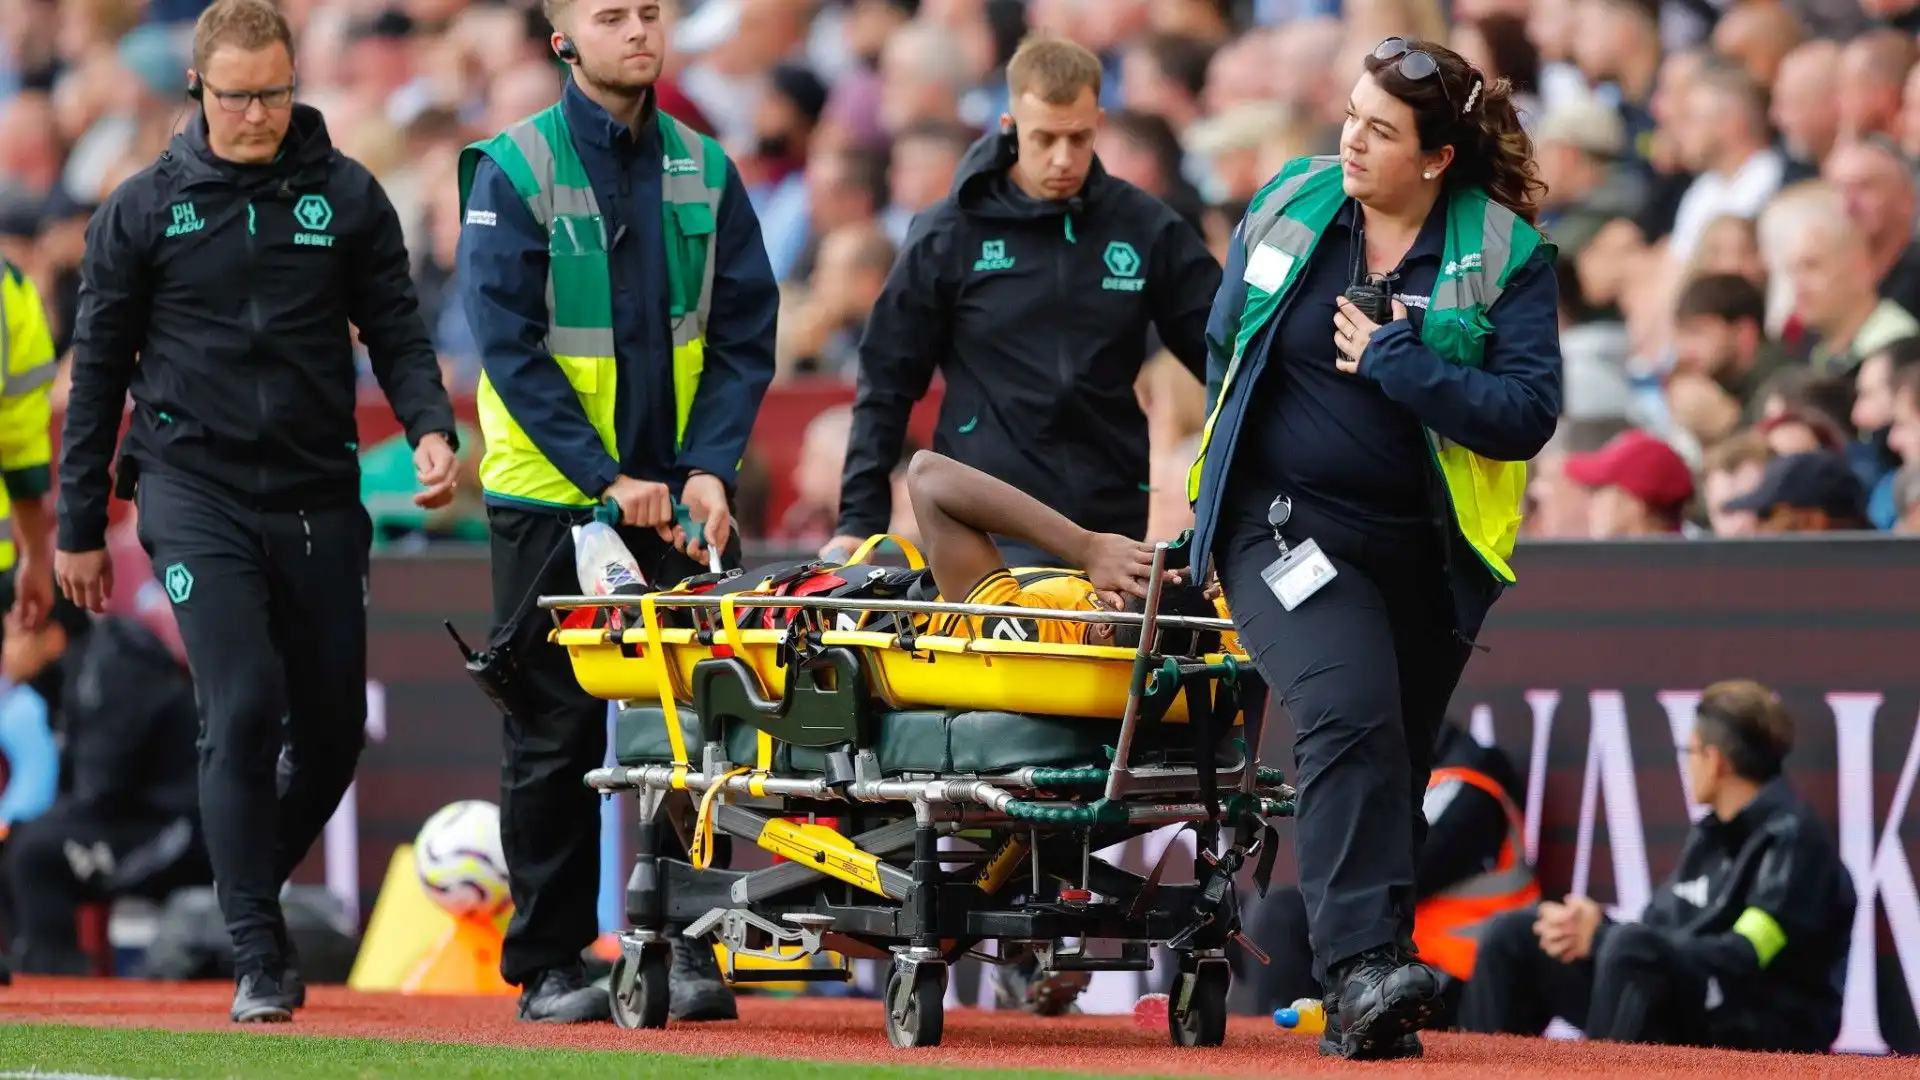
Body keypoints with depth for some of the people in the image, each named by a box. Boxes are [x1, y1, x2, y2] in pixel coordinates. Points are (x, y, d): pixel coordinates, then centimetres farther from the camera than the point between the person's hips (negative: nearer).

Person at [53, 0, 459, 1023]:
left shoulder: (346, 196, 6)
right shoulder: (144, 209, 3)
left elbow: (395, 329, 9)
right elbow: (98, 370, 8)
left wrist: (430, 427, -11)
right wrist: (80, 527, 8)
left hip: (318, 495, 3)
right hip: (194, 489, -3)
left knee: (333, 724, 5)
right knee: (243, 708, -15)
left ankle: (252, 880, 30)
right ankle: (259, 956, -10)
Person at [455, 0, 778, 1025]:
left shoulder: (704, 170, 6)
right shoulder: (514, 169, -6)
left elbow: (744, 334, 5)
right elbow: (507, 342, -11)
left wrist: (710, 468, -10)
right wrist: (605, 477, -17)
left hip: (679, 491, 3)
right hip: (551, 493, -3)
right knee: (556, 736, 1)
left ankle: (686, 947, 5)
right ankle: (548, 964, 8)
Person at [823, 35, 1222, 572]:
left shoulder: (1147, 230, 4)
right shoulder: (949, 235, 0)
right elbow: (887, 382, 5)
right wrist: (858, 519, -1)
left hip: (1113, 528, 2)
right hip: (991, 536, -2)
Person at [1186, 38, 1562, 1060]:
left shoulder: (1507, 256, -5)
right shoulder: (1290, 205, 2)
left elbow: (1527, 416, -15)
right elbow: (1224, 346, 17)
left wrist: (1393, 360, -18)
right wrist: (1229, 471, 21)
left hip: (1421, 552, 1)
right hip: (1283, 524, -1)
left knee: (1391, 768, 9)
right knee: (1349, 716, -25)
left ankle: (1362, 1006, 23)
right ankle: (1365, 966, -33)